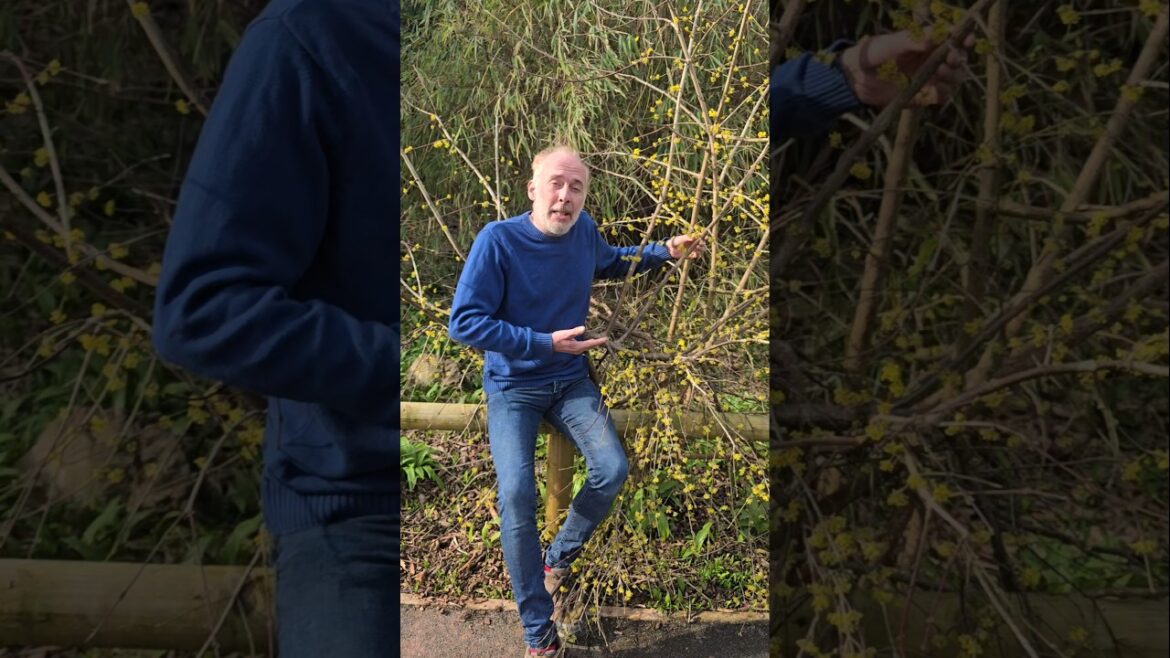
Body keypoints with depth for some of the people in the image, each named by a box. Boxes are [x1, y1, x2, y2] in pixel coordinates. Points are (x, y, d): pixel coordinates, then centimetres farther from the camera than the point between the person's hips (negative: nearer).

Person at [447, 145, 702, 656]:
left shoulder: (584, 232, -4)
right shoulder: (498, 241, -21)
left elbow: (609, 263, 21)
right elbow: (463, 323, -22)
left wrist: (665, 251, 8)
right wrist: (544, 343, -24)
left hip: (570, 381, 5)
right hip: (512, 387, -4)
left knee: (612, 470, -14)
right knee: (516, 495, -19)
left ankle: (558, 557, 16)